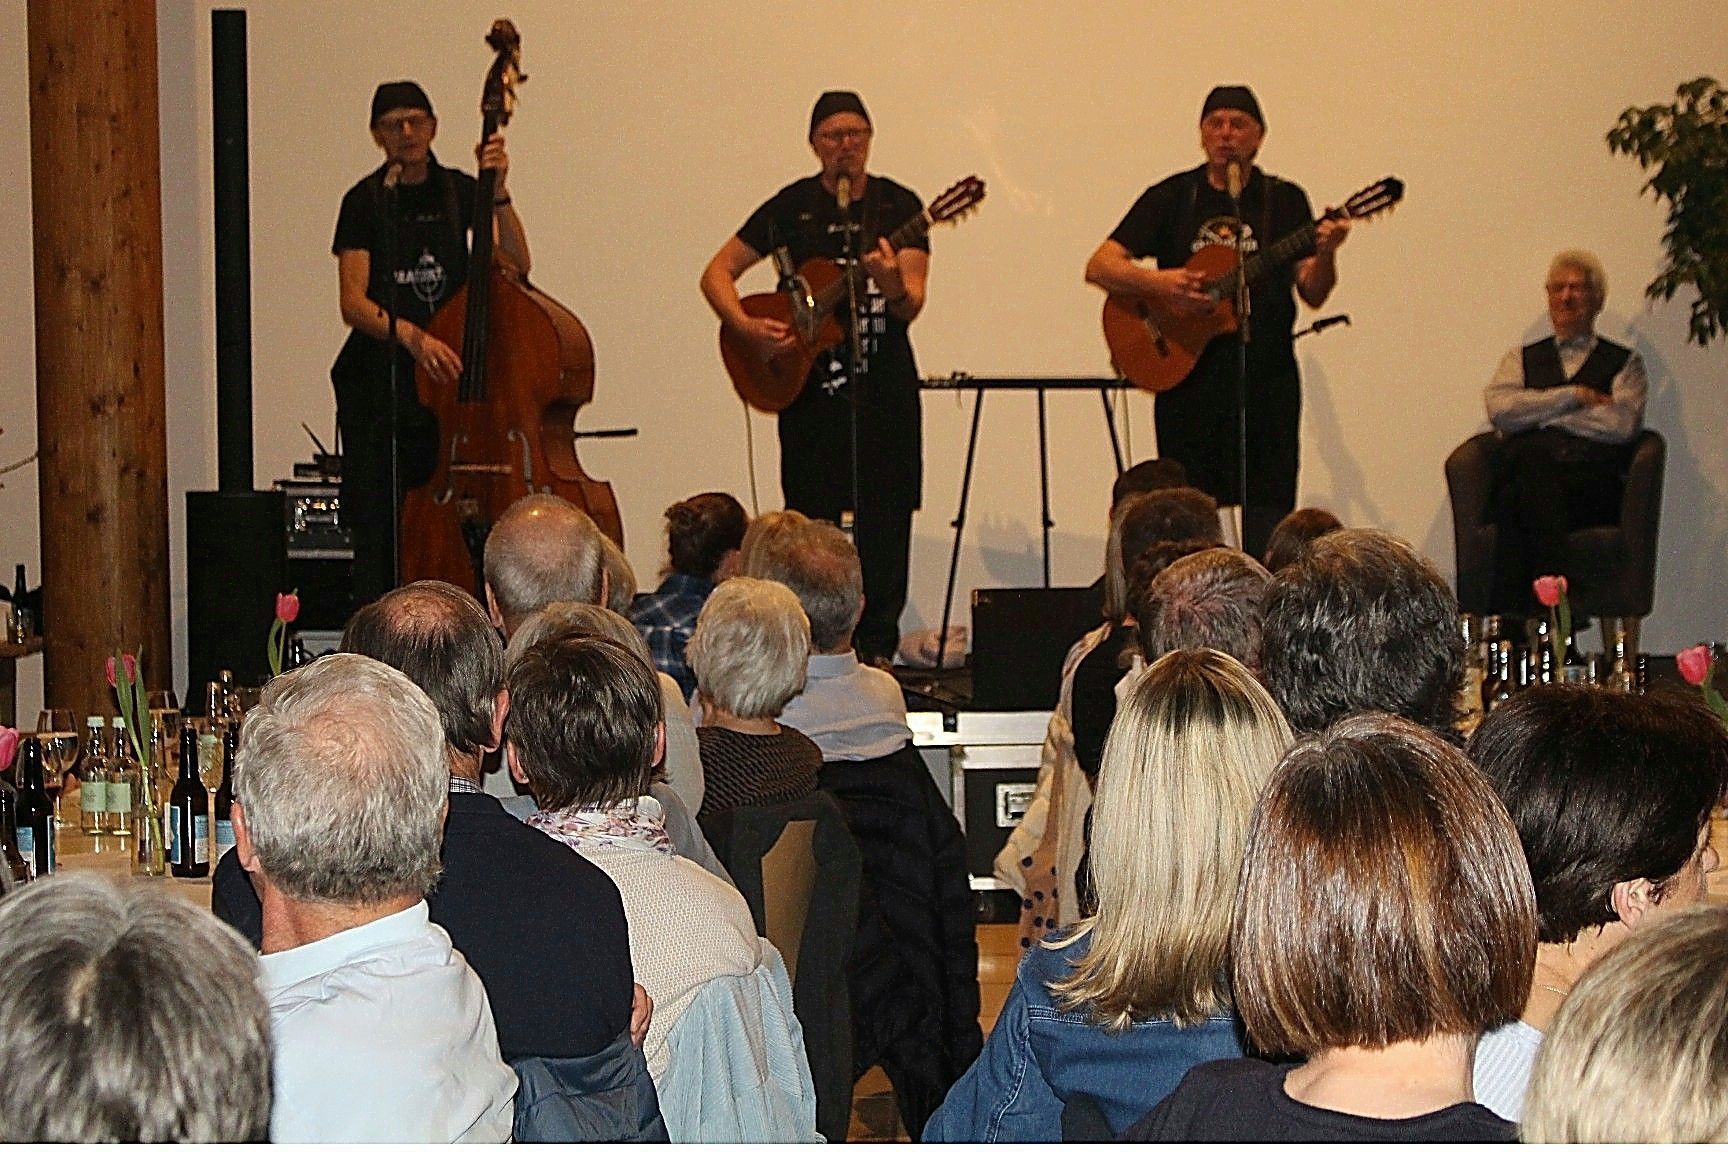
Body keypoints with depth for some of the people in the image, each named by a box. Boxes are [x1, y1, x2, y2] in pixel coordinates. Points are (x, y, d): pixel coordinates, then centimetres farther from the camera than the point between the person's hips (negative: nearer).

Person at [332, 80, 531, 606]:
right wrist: (412, 336, -25)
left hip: (448, 373, 2)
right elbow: (353, 303, -8)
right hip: (380, 381, -2)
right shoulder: (365, 201, 0)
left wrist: (498, 193, -16)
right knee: (380, 529, -5)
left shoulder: (458, 191, 8)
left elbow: (516, 264, -5)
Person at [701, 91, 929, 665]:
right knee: (812, 521, 1)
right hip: (809, 386, 0)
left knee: (883, 522, -1)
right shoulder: (792, 206, 3)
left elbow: (910, 308, -7)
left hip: (884, 387, 0)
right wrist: (747, 327, -12)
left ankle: (876, 647, 8)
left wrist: (893, 286, -30)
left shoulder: (899, 206, 2)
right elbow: (716, 273, 6)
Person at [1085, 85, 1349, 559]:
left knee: (1268, 518, -4)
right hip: (1186, 376, 0)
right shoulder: (1172, 197, 7)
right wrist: (1156, 282, -16)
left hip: (1266, 379, 0)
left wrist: (1325, 254, -18)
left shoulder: (1284, 200, 8)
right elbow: (1099, 267, 2)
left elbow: (1313, 294, 3)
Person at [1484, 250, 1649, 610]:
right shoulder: (1520, 360, 28)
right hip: (1522, 470, 2)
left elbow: (1622, 424, 0)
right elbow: (1500, 409, 6)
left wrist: (1538, 412, 3)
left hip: (1591, 485, -1)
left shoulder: (1625, 364, 22)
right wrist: (1574, 396, 3)